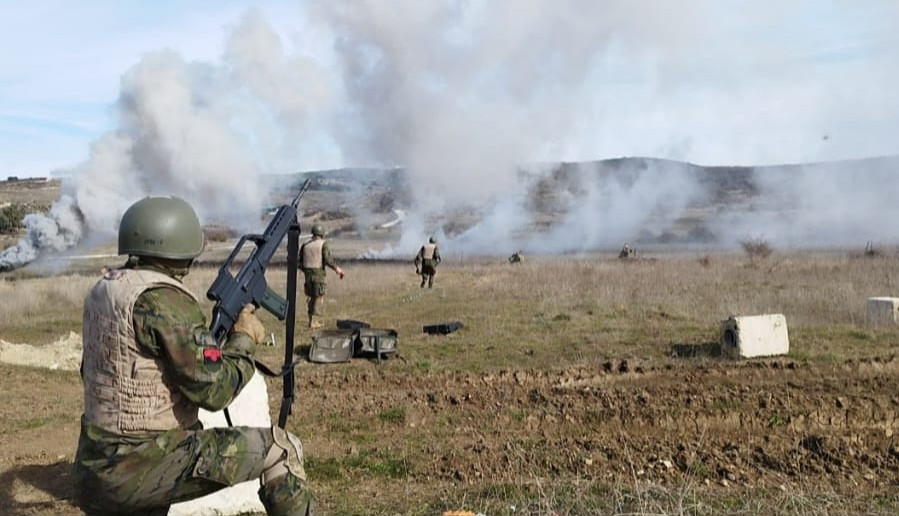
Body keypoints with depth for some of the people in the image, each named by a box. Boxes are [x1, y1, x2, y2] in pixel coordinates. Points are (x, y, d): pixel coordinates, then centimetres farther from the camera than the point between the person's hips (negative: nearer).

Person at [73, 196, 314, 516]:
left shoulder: (103, 290, 6)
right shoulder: (163, 300, -20)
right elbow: (214, 390, -21)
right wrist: (244, 338, -3)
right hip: (144, 469, -9)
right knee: (281, 450, -1)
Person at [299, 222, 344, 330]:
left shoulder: (305, 244, 8)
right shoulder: (323, 243, -7)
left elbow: (300, 261, 10)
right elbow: (328, 259, -18)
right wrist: (337, 269, -9)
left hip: (308, 274, 5)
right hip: (318, 274, -5)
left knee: (310, 296, 16)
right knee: (318, 297, 2)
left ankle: (311, 320, 18)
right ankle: (313, 322, -3)